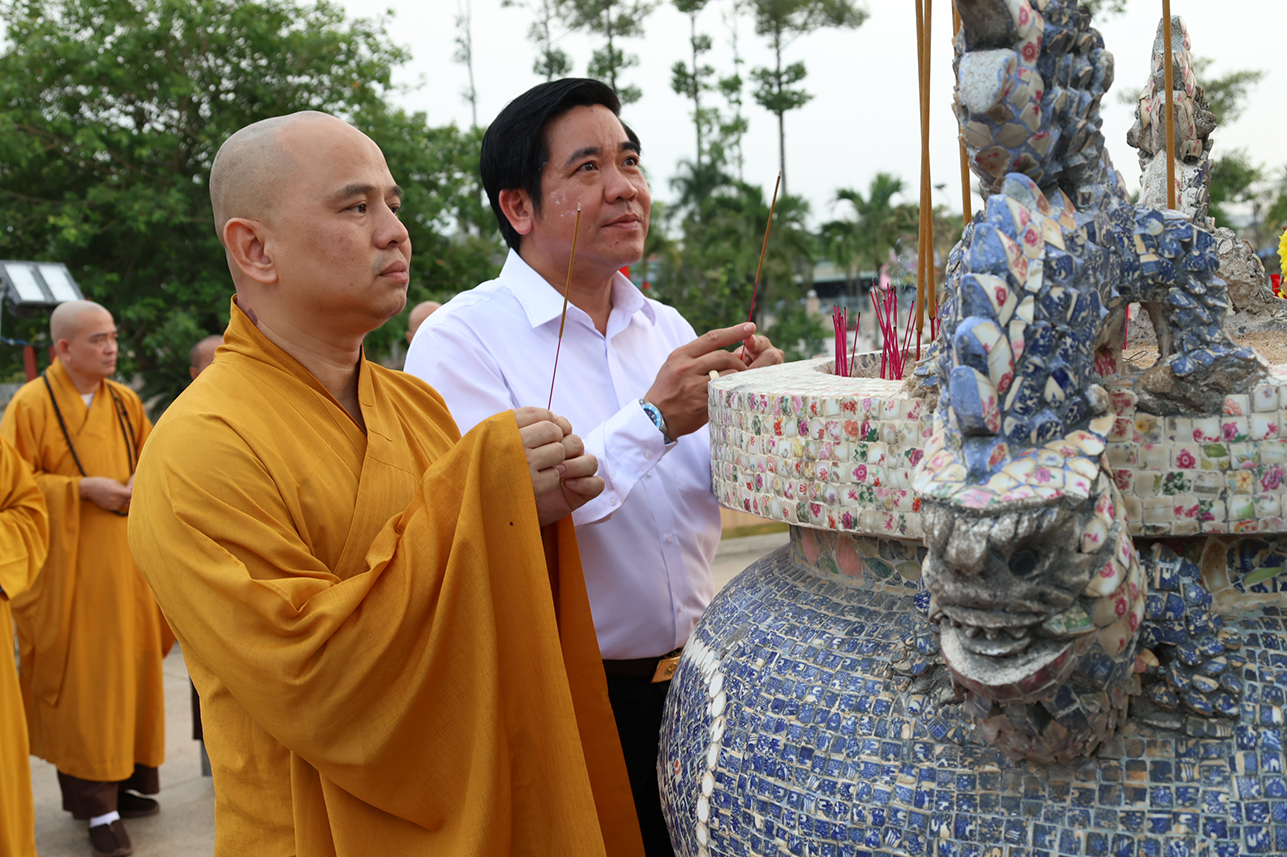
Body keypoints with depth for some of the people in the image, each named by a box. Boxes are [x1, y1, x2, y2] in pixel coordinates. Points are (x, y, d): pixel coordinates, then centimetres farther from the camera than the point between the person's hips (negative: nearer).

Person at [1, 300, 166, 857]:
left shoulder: (124, 401, 8)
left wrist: (142, 484, -1)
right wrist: (83, 488, -16)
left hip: (124, 560, 5)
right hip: (69, 566, -5)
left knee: (129, 668, 8)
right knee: (82, 677, -3)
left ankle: (125, 780, 21)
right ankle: (95, 803, 2)